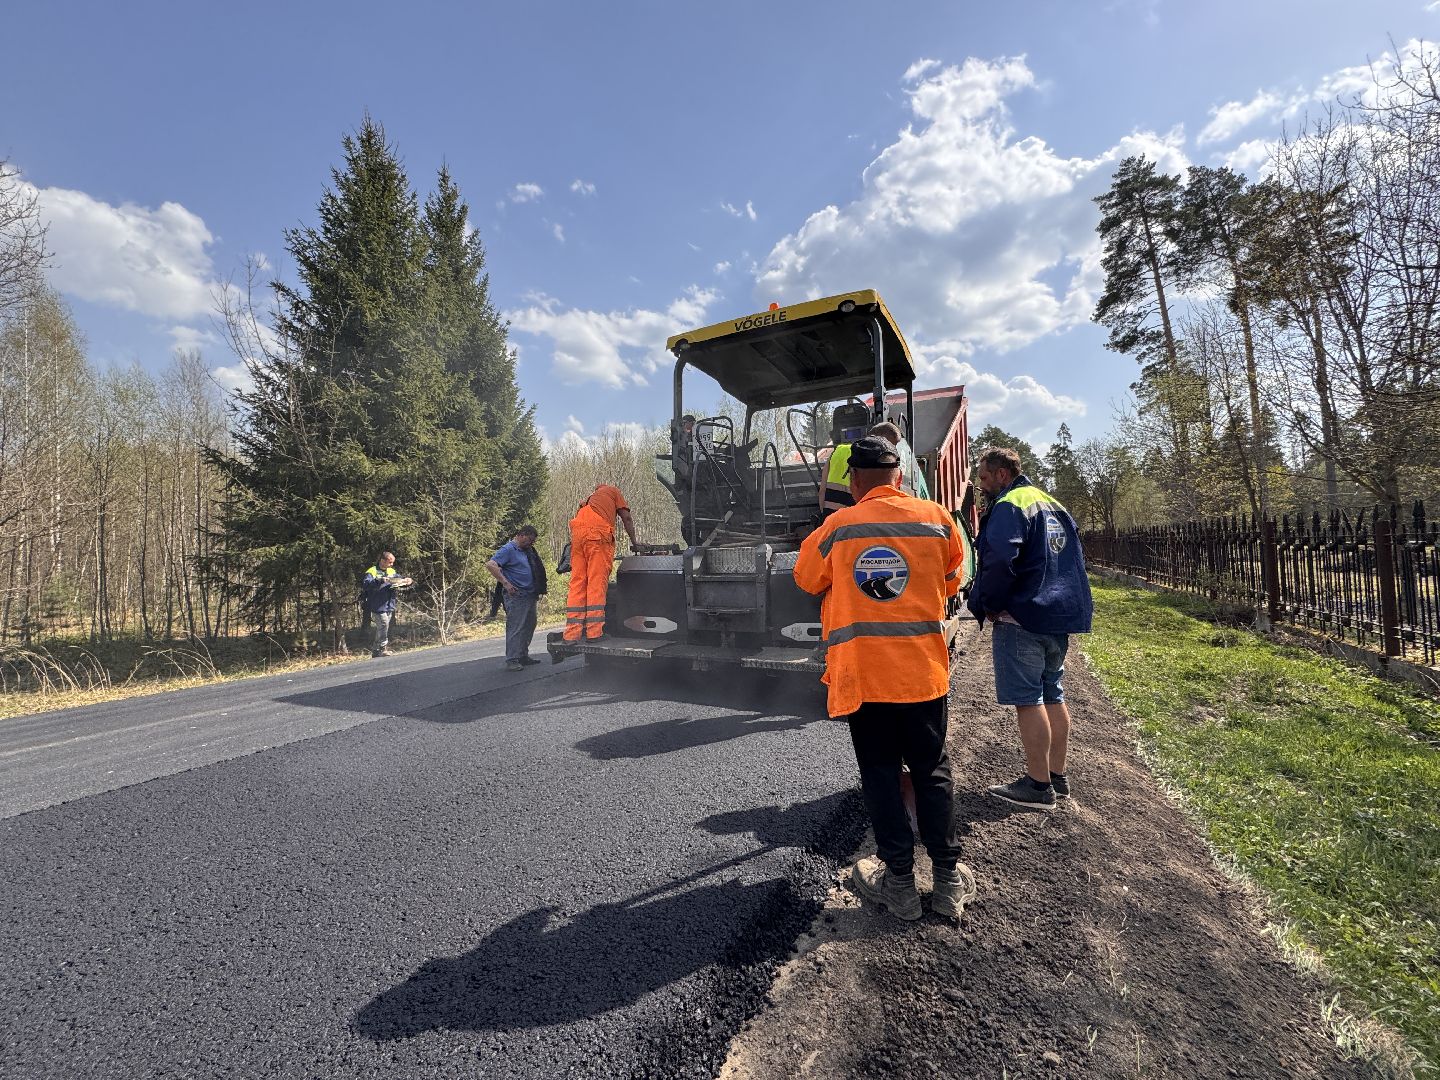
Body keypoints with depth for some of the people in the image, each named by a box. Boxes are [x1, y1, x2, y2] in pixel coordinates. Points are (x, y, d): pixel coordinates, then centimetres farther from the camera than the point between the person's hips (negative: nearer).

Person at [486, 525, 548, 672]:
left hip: (530, 595, 9)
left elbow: (537, 571, 30)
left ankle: (523, 655, 25)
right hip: (516, 595, -9)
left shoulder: (528, 551, 17)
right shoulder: (508, 549, -9)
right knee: (515, 628, -8)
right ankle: (512, 661, -5)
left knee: (529, 626, 14)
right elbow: (490, 565, -19)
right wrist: (505, 583, -21)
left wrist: (542, 585, 16)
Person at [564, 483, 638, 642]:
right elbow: (626, 518, 17)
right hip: (598, 533, -5)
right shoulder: (613, 490, 24)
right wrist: (634, 542, 28)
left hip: (577, 531, 5)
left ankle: (572, 634, -2)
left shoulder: (590, 498, 38)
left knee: (577, 583, 2)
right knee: (597, 582, -8)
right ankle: (594, 632, -12)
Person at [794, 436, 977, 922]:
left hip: (862, 674, -1)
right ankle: (949, 878, 26)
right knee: (932, 772, 16)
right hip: (924, 671, 2)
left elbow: (806, 579, 9)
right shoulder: (937, 519, -2)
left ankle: (899, 882, 21)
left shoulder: (837, 526, -6)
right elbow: (950, 582, 13)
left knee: (881, 775, 11)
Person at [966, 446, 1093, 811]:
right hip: (1061, 616, 10)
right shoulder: (1054, 506, 18)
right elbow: (1074, 558, 24)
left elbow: (998, 559, -26)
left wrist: (989, 604, -13)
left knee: (1028, 700, -3)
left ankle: (1039, 785, 4)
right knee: (1053, 695, 15)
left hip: (1022, 618, -10)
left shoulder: (1009, 506, -12)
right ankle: (1058, 776, 25)